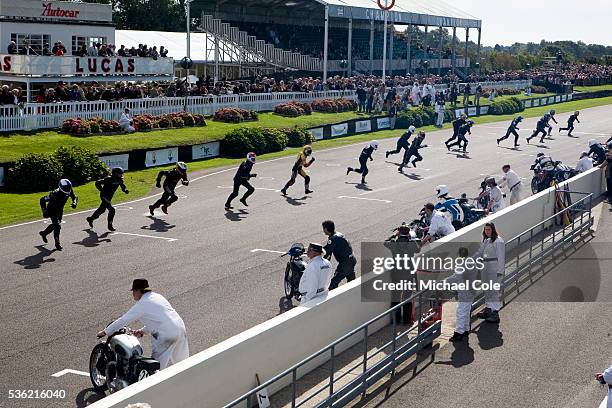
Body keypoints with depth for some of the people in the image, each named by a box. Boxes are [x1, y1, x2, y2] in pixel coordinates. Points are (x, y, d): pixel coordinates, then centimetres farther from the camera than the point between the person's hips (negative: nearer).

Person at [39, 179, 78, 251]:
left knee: (55, 225, 22)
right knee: (58, 226, -18)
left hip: (60, 210, 7)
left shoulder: (69, 190, -21)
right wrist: (44, 211, -32)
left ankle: (43, 233, 48)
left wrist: (74, 203, -26)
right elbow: (42, 200, -28)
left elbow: (75, 197, -4)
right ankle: (57, 243, -4)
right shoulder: (55, 194, -36)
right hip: (52, 210, -7)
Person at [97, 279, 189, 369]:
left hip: (167, 335, -8)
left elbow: (124, 320, -4)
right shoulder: (157, 296, 18)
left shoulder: (142, 305, -7)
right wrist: (143, 330, 24)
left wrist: (105, 332, 5)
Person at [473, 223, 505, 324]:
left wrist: (499, 271, -17)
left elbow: (501, 257, -14)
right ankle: (488, 310, 27)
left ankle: (495, 314, -5)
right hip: (485, 268, 9)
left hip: (494, 269, -9)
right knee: (486, 290, 15)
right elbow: (479, 253, 24)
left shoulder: (498, 241, -12)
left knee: (494, 290, -8)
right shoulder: (485, 240, 15)